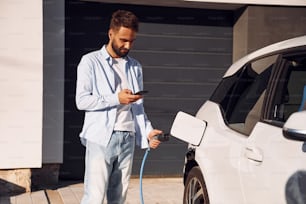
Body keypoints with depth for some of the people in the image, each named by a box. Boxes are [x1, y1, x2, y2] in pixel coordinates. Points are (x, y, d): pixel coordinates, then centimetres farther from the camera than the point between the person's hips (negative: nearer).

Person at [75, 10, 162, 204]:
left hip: (127, 138, 5)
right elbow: (82, 100, -7)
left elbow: (138, 106, 15)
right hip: (101, 138, -5)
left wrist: (147, 131, 0)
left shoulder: (135, 67, 16)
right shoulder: (91, 62, 1)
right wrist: (117, 98, -14)